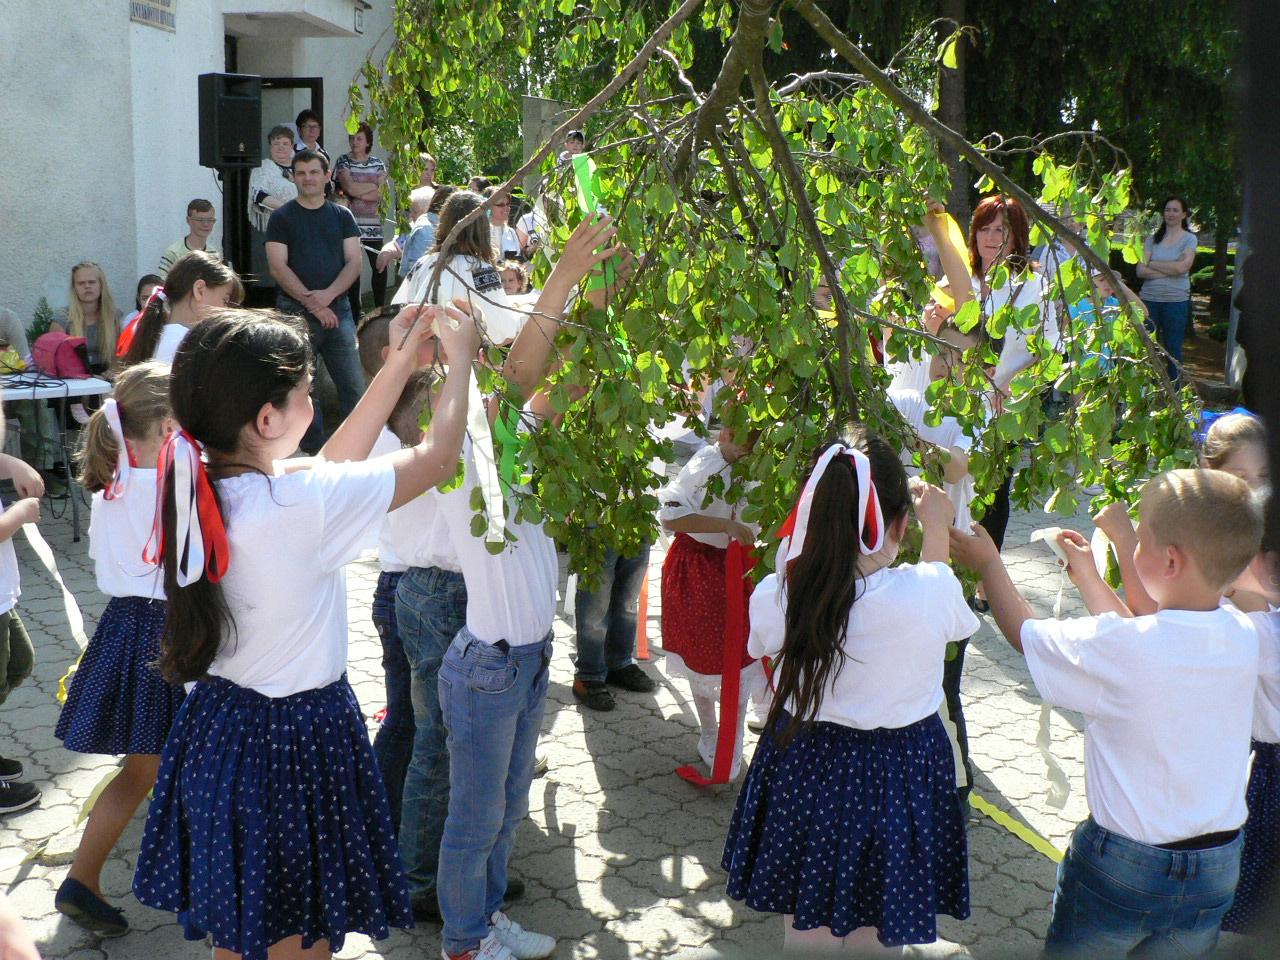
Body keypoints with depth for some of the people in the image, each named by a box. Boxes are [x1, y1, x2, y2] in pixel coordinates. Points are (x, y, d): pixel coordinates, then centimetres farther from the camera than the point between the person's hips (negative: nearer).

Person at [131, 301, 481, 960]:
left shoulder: (205, 487, -5)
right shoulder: (301, 507, -28)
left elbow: (331, 465, 9)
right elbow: (437, 458, -16)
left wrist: (399, 365, 10)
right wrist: (459, 358, 0)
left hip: (215, 727, 7)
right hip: (295, 743, -7)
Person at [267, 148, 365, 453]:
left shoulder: (342, 216, 11)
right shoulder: (282, 218, 4)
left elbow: (354, 262, 4)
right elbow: (278, 267, -4)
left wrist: (328, 295, -13)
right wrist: (311, 303, -13)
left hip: (338, 309, 2)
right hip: (295, 312, -1)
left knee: (355, 386, -3)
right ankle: (313, 452, 9)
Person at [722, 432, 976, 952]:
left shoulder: (775, 594, -19)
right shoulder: (929, 593, -25)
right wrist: (937, 530, 18)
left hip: (802, 770, 2)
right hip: (895, 778, -1)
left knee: (806, 931, 22)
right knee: (875, 937, 19)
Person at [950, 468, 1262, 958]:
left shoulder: (1118, 647, -26)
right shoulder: (1243, 637, -8)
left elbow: (1025, 635, -8)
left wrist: (988, 564, 7)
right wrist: (1089, 577, 21)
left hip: (1122, 867, -5)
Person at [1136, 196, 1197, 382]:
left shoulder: (1189, 239, 2)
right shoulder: (1152, 239, 10)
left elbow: (1181, 267, -14)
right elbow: (1141, 271, -2)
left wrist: (1152, 264, -4)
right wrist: (1170, 271, -10)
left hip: (1176, 300, -3)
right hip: (1149, 298, 3)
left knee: (1173, 350, 4)